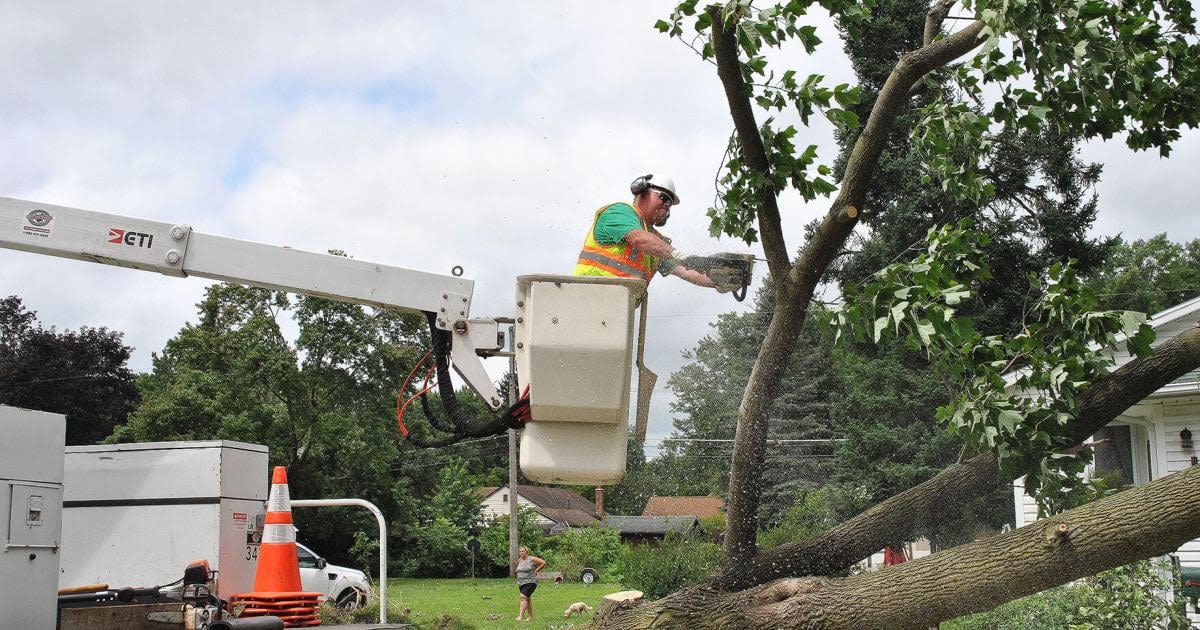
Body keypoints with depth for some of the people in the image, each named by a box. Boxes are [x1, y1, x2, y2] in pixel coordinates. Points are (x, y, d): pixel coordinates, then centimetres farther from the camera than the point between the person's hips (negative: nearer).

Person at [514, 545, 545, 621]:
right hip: (521, 583, 7)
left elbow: (543, 563, -4)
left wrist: (536, 571, -2)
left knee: (523, 597, -21)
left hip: (530, 582, -7)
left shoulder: (532, 559, -8)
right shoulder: (519, 561, 10)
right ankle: (530, 617, 20)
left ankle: (521, 616, -27)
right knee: (527, 599, 12)